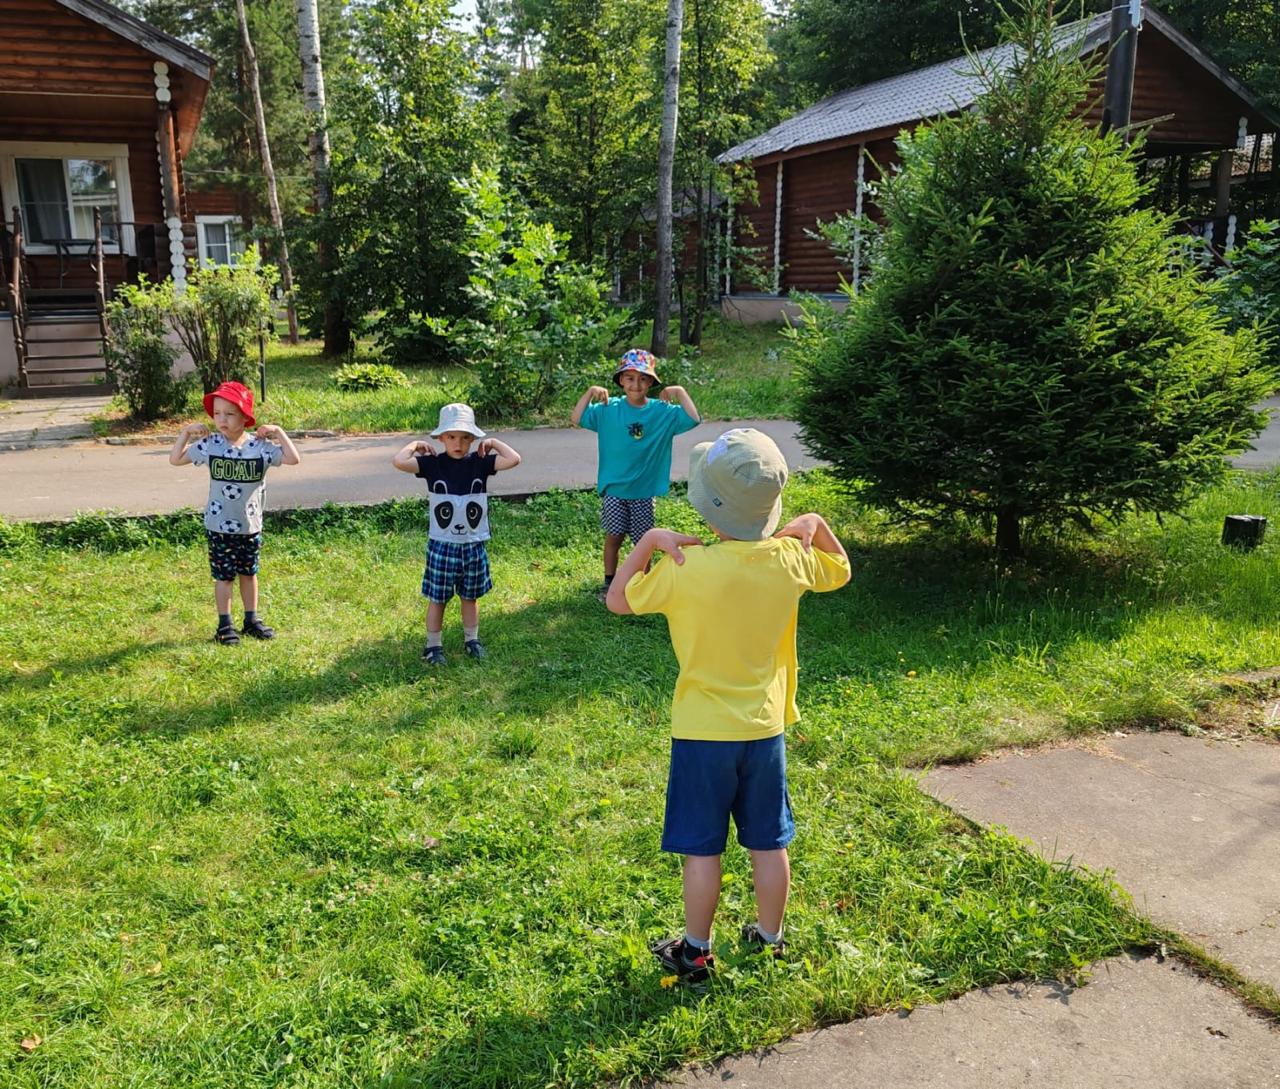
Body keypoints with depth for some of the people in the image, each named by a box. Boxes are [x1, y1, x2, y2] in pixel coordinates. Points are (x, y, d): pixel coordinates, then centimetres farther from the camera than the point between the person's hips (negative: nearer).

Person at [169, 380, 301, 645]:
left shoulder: (260, 446, -10)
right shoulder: (209, 444, -7)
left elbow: (293, 459, -17)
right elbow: (175, 459, 3)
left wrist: (278, 432, -17)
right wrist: (186, 432, -5)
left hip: (250, 524, 1)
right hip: (219, 525, -1)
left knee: (249, 573, 16)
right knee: (224, 575, 7)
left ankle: (251, 620, 30)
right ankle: (224, 626, 18)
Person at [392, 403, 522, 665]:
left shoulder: (480, 462, -4)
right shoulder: (433, 464, -9)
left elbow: (514, 459, -15)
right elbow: (398, 462, -22)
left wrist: (494, 443, -5)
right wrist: (415, 444, -8)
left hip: (474, 545, 2)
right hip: (442, 545, -2)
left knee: (470, 596, 17)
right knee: (437, 598, 9)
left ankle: (471, 640, 33)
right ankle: (433, 646, 22)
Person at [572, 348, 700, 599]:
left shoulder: (662, 411, -6)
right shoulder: (608, 408, -5)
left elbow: (693, 419, -13)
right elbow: (577, 419, -7)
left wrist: (680, 392, -18)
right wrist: (590, 392, -14)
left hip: (645, 490, 0)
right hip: (614, 488, 0)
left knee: (642, 541, 9)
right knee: (613, 537, 8)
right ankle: (609, 584, 23)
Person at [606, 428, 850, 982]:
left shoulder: (686, 568, -22)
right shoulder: (791, 558, -10)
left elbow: (618, 600, -6)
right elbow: (840, 571, 13)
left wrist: (649, 540, -7)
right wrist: (816, 525, 2)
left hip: (702, 731, -4)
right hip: (766, 728, 4)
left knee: (701, 849, 10)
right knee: (768, 843, 18)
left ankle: (695, 952, 23)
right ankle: (769, 940, 34)